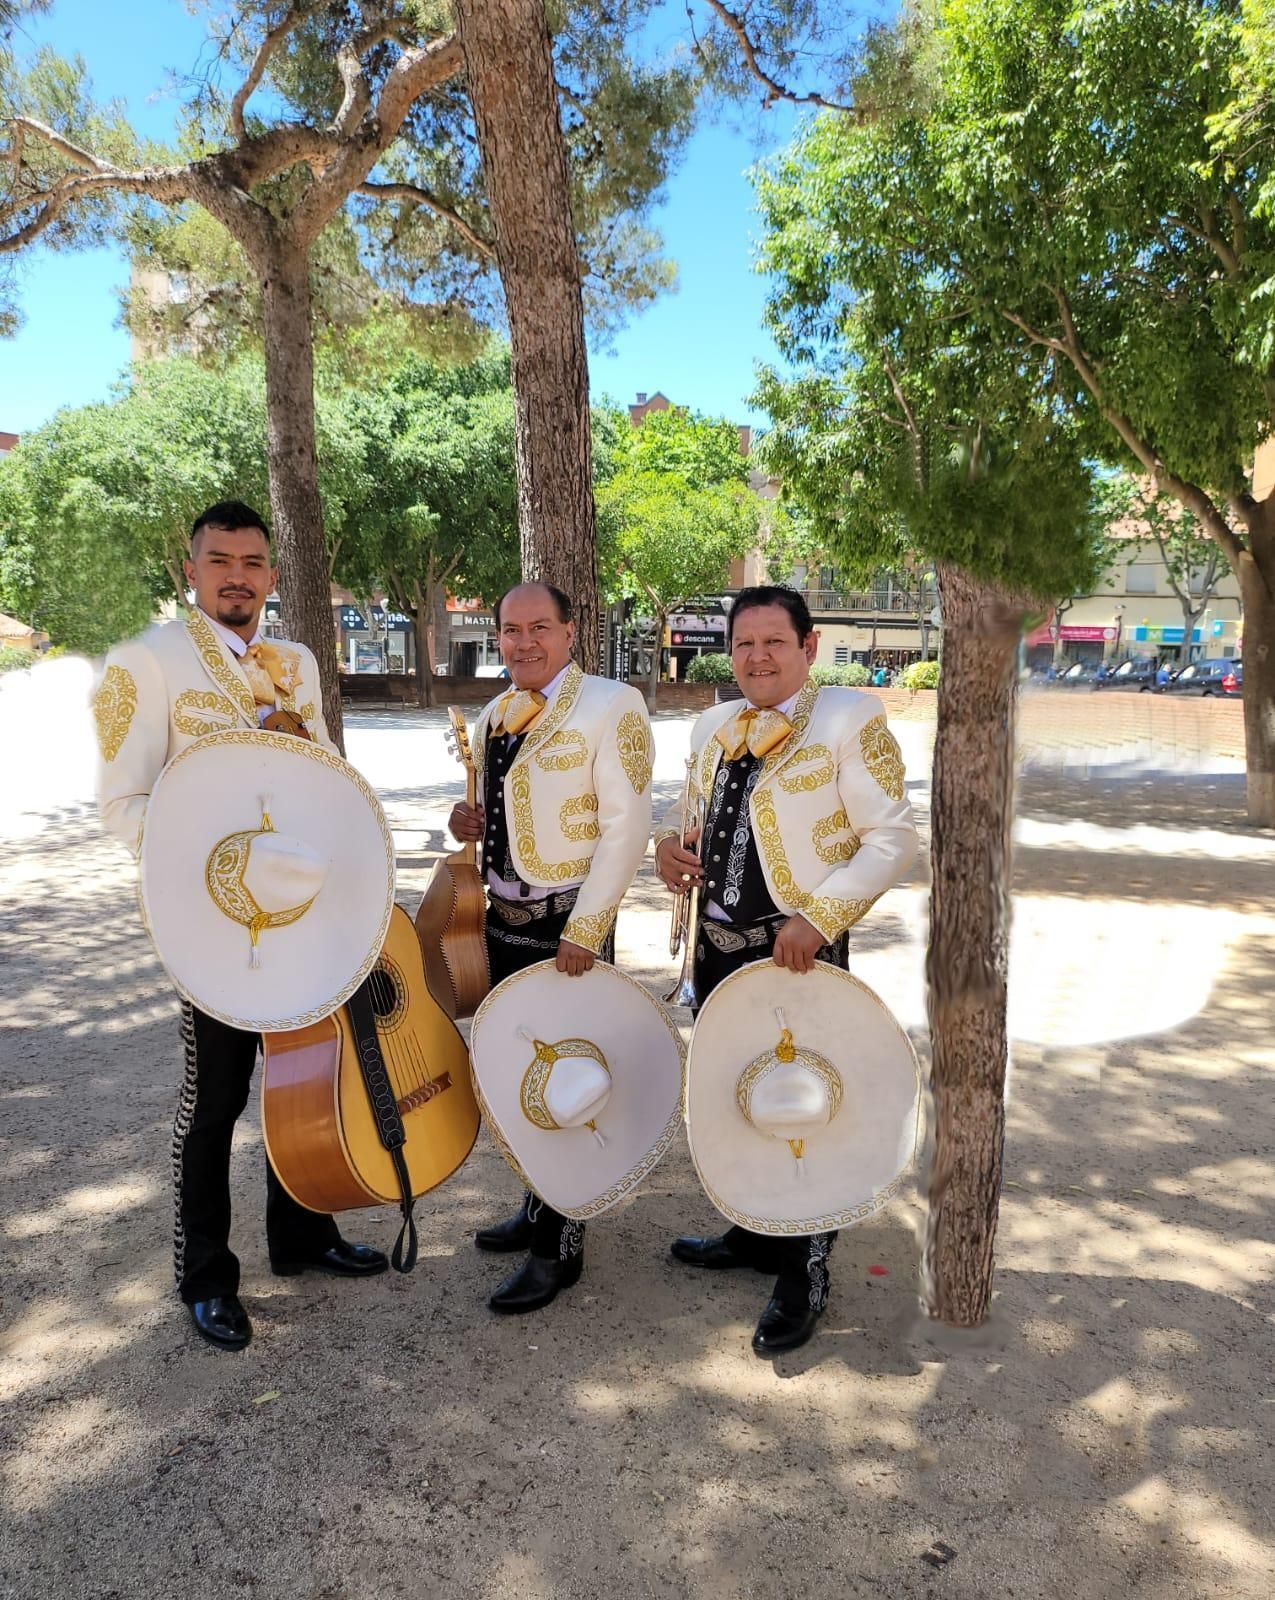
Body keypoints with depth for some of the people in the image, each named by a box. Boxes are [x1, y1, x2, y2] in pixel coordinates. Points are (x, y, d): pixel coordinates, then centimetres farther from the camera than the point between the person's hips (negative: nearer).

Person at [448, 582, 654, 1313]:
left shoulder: (611, 704, -11)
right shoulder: (492, 717, 12)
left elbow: (627, 827, -16)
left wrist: (583, 931, -19)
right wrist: (471, 821, -2)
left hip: (569, 927, -7)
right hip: (504, 919, 7)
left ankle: (561, 1249, 17)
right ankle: (540, 1206, 37)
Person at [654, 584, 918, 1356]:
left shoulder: (850, 719, -11)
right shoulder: (713, 727, 9)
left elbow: (893, 838, -15)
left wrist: (819, 917, -23)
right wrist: (670, 840, -1)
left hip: (799, 951, -6)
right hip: (718, 946, 7)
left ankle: (804, 1277, 24)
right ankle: (755, 1232, 41)